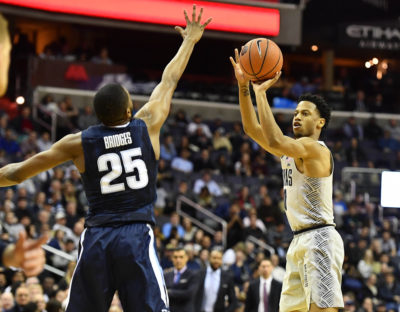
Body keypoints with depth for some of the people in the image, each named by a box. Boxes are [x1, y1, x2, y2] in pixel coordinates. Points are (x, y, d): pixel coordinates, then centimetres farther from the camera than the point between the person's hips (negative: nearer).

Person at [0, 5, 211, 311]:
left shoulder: (78, 143, 3)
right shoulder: (147, 126, 2)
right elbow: (168, 82, 19)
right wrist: (190, 41, 33)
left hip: (95, 239, 2)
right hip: (137, 239, -2)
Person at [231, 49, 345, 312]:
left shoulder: (316, 149, -11)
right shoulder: (291, 150, 17)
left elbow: (274, 140, -27)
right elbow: (252, 129, 14)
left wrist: (261, 93, -21)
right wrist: (244, 86, 3)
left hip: (319, 239, -10)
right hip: (299, 241, 10)